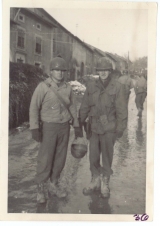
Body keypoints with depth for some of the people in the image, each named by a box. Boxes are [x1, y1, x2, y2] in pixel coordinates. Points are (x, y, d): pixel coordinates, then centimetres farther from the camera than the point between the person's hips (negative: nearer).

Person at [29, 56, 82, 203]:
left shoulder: (67, 88, 2)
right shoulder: (43, 87, -12)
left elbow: (72, 107, 8)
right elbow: (34, 108, -12)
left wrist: (77, 126, 7)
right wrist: (35, 129, -19)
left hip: (64, 127, 4)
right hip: (49, 127, -4)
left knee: (60, 158, 9)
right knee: (45, 159, -1)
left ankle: (53, 185, 25)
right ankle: (41, 189, 14)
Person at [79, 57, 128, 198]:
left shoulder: (117, 87, -7)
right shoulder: (91, 86, 2)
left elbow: (122, 110, -7)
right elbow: (85, 107, 7)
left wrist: (120, 128, -9)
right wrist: (80, 124, 8)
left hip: (109, 128, -3)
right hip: (95, 127, 3)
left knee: (107, 156, 9)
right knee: (93, 156, 10)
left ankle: (105, 183, 29)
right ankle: (95, 180, 31)